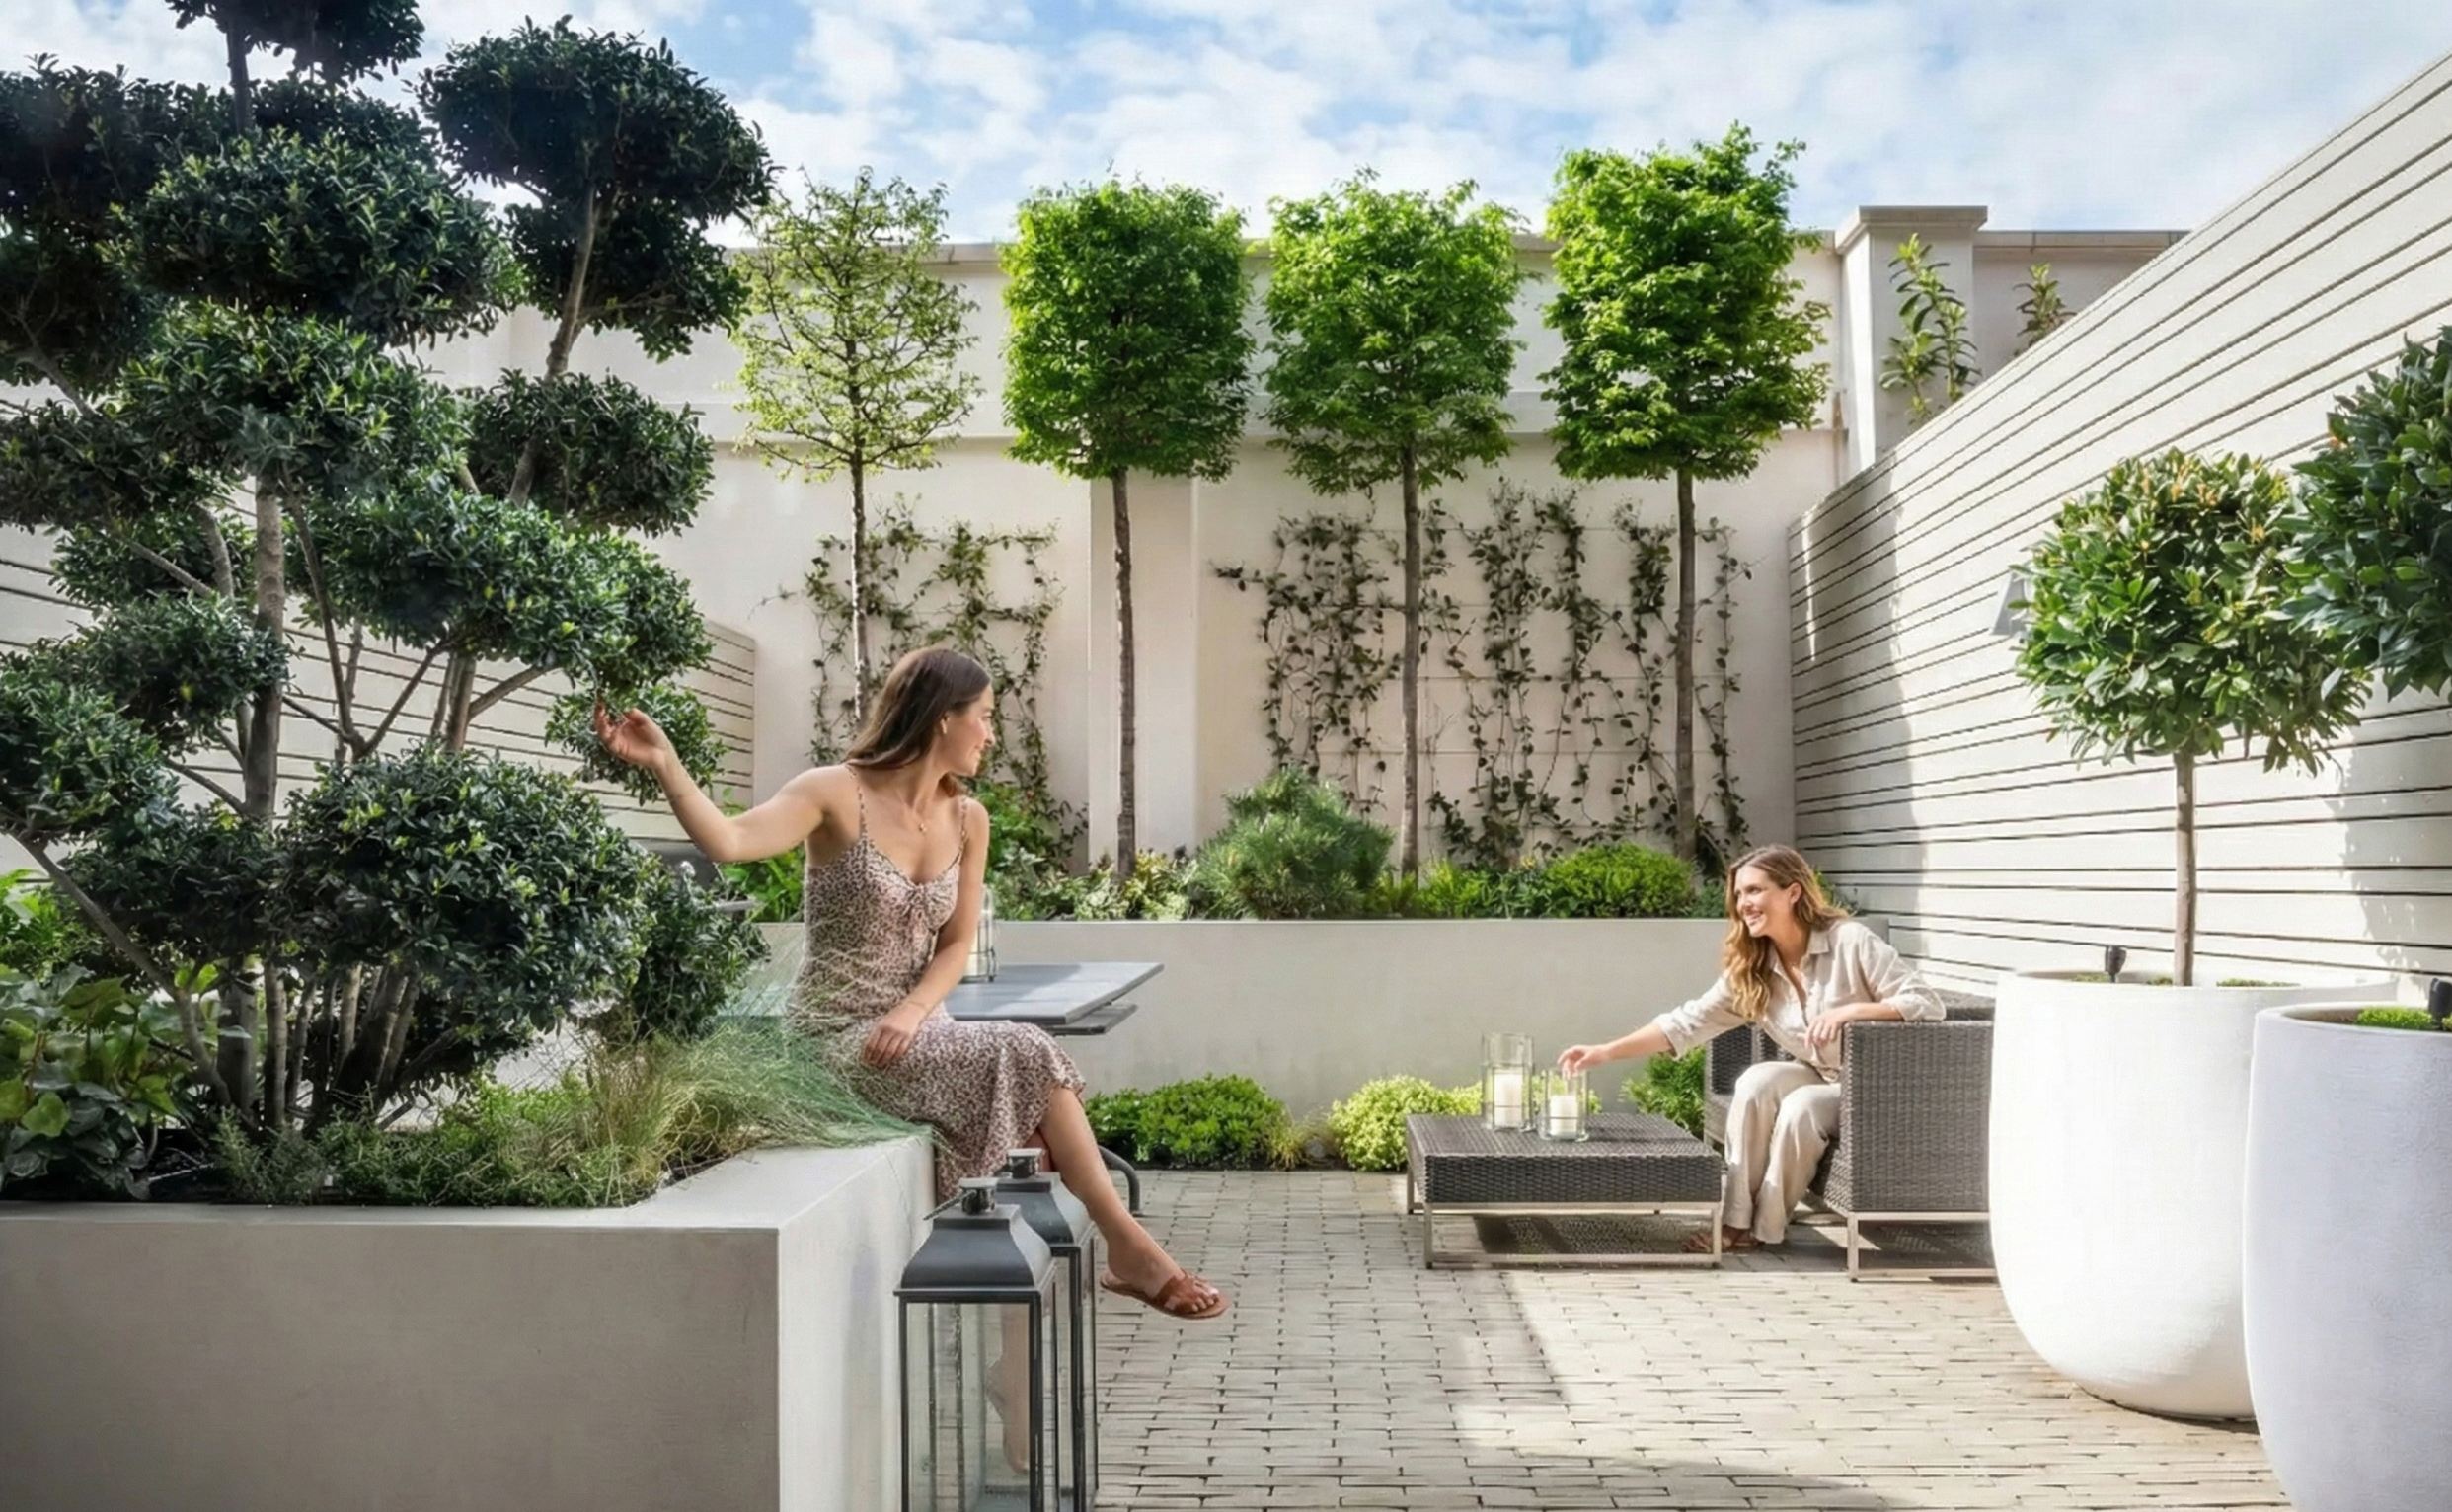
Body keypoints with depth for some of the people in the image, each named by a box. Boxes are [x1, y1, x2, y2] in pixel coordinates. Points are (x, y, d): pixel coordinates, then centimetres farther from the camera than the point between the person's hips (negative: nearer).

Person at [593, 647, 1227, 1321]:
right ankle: (1127, 1244, -11)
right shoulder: (838, 793, -11)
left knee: (1030, 1066, -21)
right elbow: (729, 842, -27)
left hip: (916, 1031, 6)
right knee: (1026, 1056, -22)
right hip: (842, 1034, -6)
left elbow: (955, 946, 6)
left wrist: (913, 1010, -13)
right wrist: (665, 765, -41)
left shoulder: (967, 819, 5)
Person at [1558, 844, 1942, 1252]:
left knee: (1801, 1106, -30)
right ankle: (1737, 1219, -17)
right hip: (1821, 1080, 5)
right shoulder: (1750, 969, -2)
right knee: (1757, 1081, -23)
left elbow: (1927, 1004, -20)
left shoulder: (1851, 942, -17)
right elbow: (1687, 1022, -5)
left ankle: (1766, 1227, -13)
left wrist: (1848, 1011, -33)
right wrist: (1606, 1052, -14)